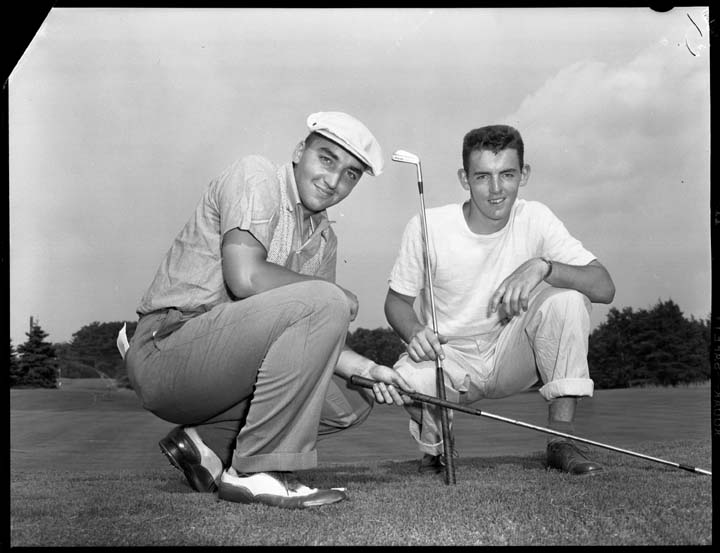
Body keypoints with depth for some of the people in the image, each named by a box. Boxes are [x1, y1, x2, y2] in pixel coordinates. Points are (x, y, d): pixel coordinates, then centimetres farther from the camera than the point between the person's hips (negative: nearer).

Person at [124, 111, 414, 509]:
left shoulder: (324, 239, 17)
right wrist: (336, 295, -11)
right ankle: (258, 473, -21)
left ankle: (205, 441, 8)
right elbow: (245, 277, -23)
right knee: (323, 304, -25)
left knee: (351, 400, 8)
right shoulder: (255, 176, -8)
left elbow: (310, 341, 13)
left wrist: (363, 367, -5)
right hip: (164, 352, -9)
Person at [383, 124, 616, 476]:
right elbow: (396, 300, -3)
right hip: (448, 359, -1)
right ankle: (434, 450, 1)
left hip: (511, 356, 2)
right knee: (407, 379, -37)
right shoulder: (427, 227, -14)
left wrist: (543, 267, -36)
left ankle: (561, 438, -16)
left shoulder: (535, 219, -11)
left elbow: (604, 288, -18)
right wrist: (415, 332, -26)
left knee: (566, 299, -25)